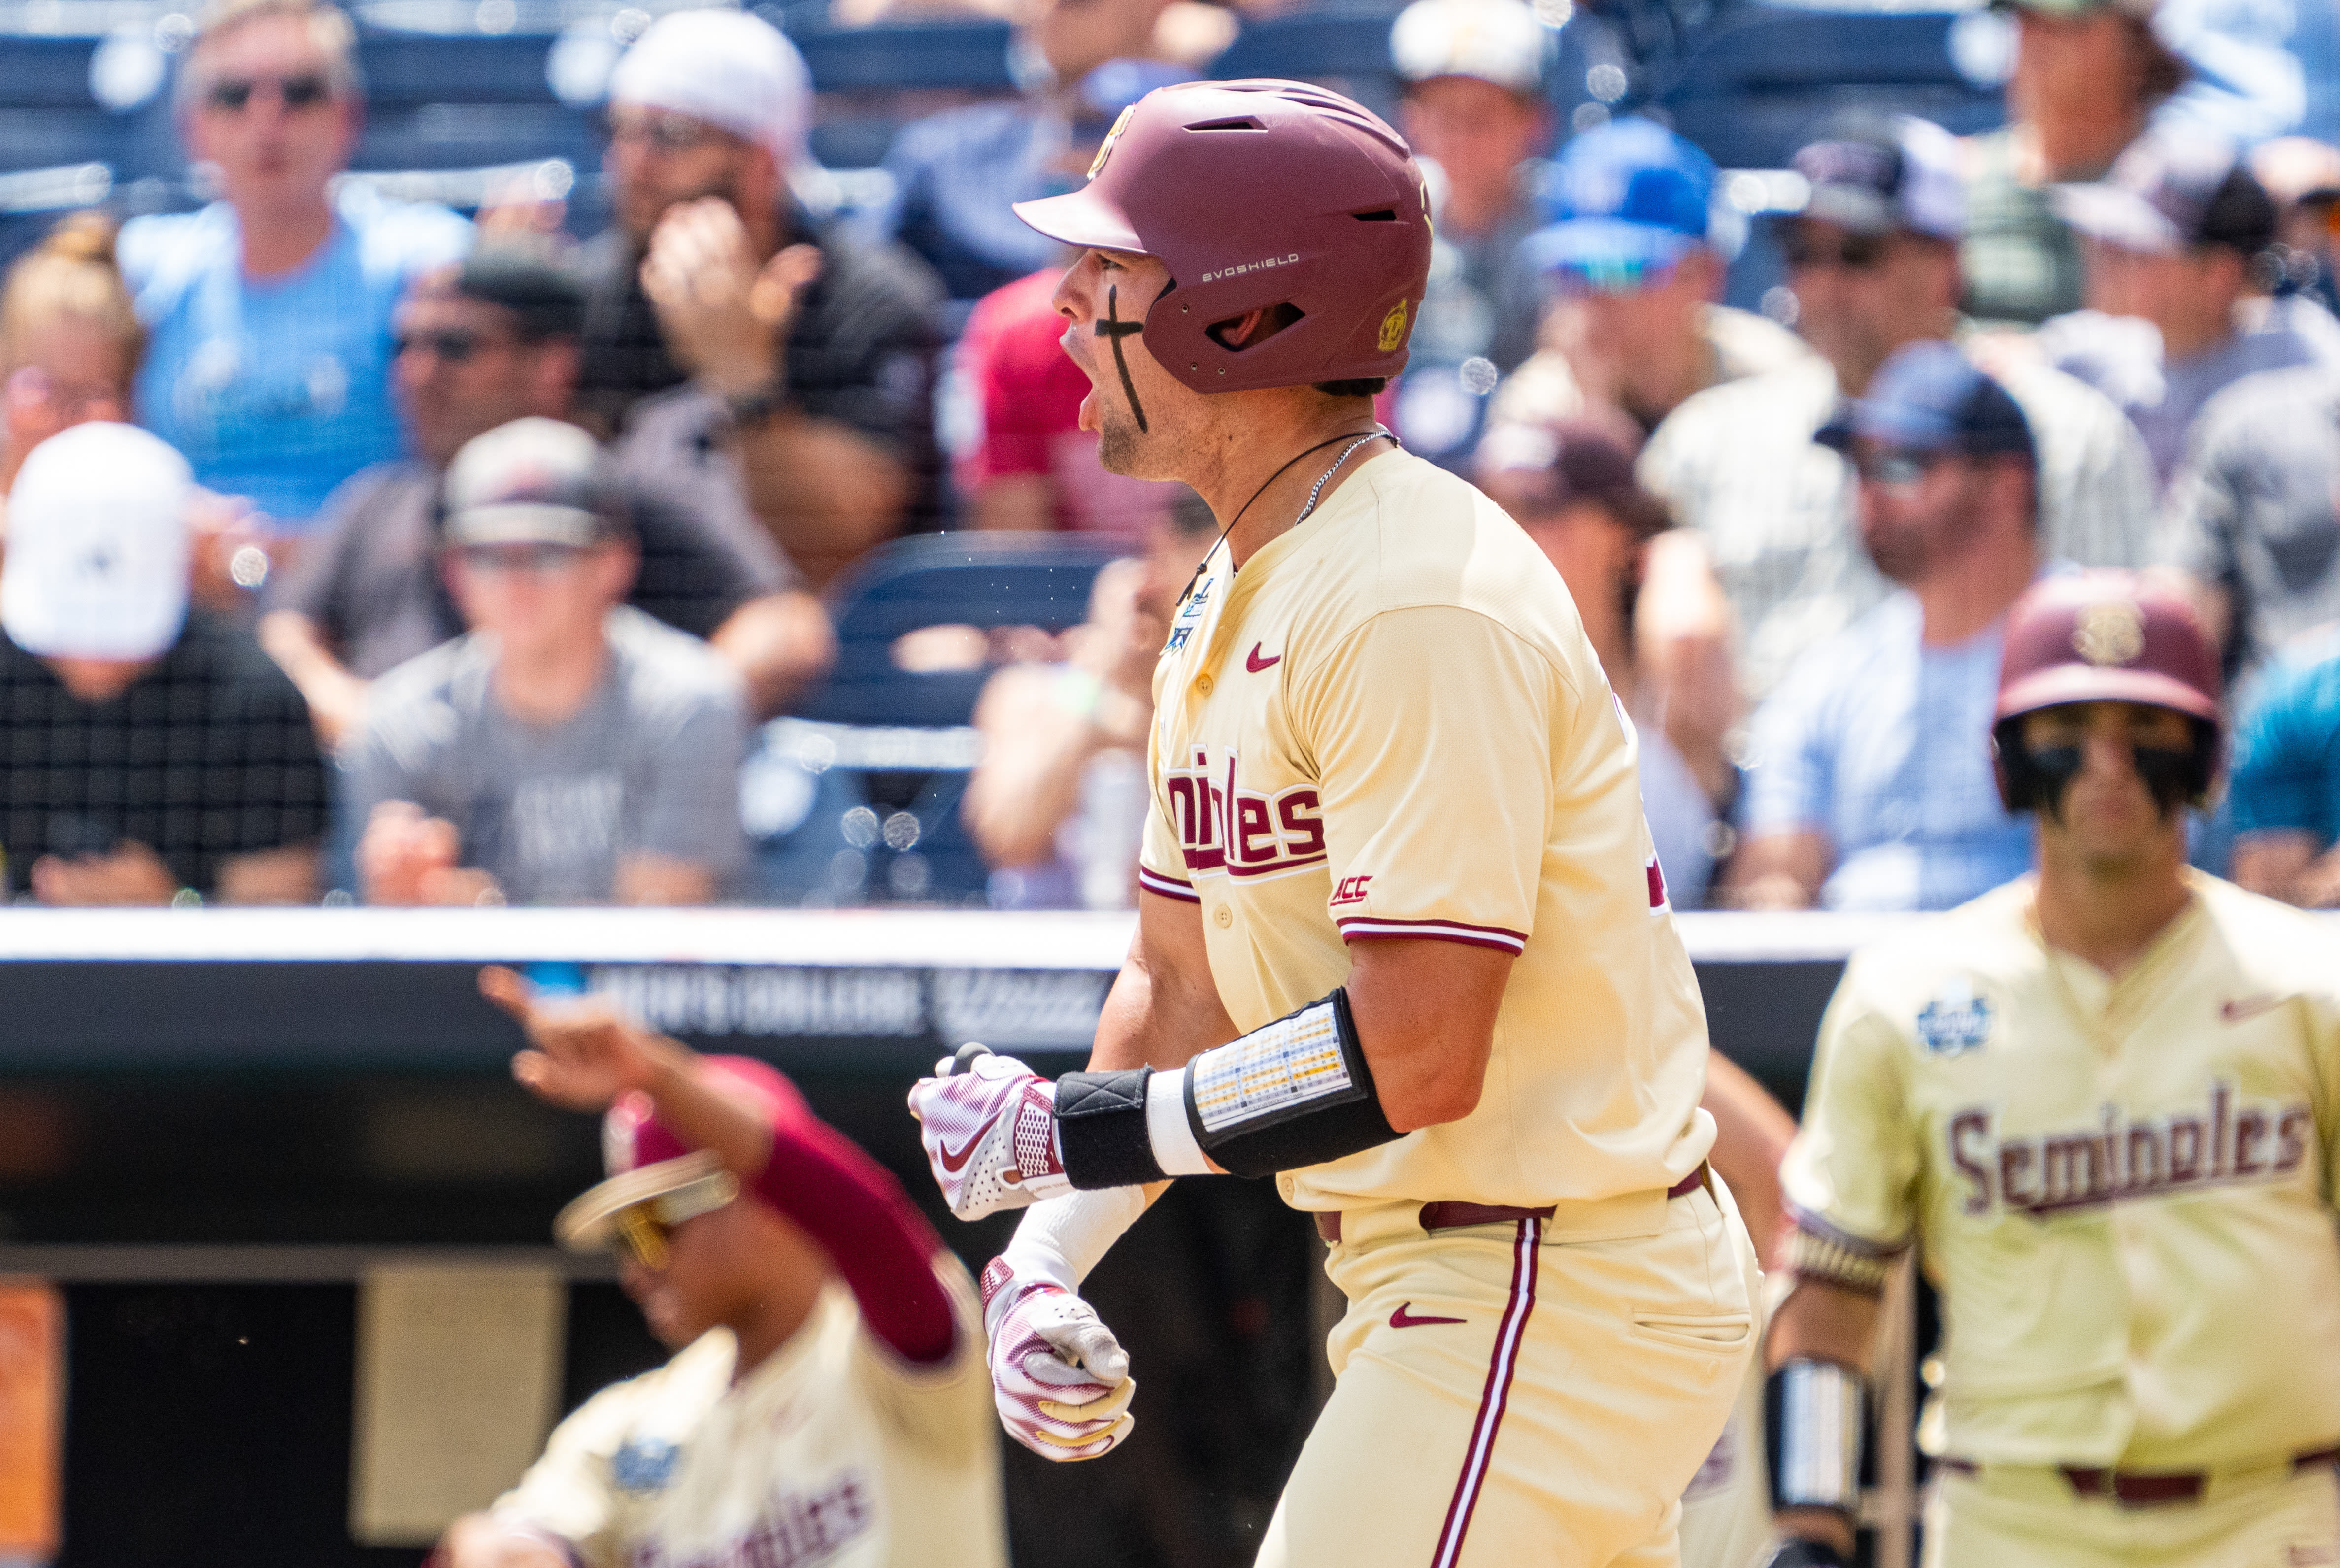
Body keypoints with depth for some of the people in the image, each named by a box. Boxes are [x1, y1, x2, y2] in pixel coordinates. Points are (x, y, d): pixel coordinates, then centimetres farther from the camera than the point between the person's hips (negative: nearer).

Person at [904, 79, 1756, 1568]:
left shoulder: (1419, 605, -20)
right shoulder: (1228, 606, 13)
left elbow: (1410, 1060, -26)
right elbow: (1182, 988, 19)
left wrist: (1058, 1131, -17)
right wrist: (1046, 1251, 4)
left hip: (1554, 1303, -10)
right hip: (1433, 1291, 10)